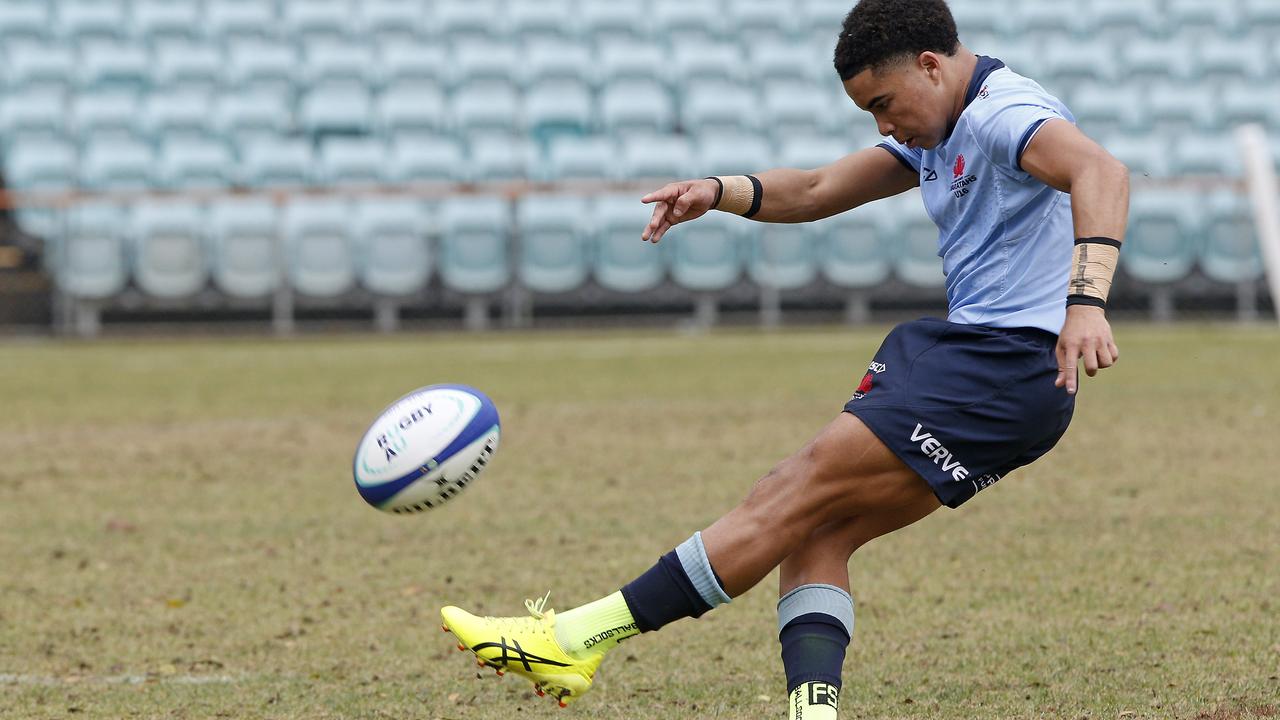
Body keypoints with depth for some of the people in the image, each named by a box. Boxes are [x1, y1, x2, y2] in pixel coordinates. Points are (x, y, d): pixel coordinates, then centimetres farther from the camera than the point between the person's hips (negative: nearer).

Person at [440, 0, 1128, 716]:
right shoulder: (937, 133, 19)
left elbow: (1101, 171, -32)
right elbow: (818, 189, 26)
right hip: (971, 351, 11)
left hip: (1005, 371, -11)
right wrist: (721, 192, 8)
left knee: (798, 496, -12)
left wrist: (1085, 302, -46)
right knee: (815, 535, -2)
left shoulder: (1004, 112, -14)